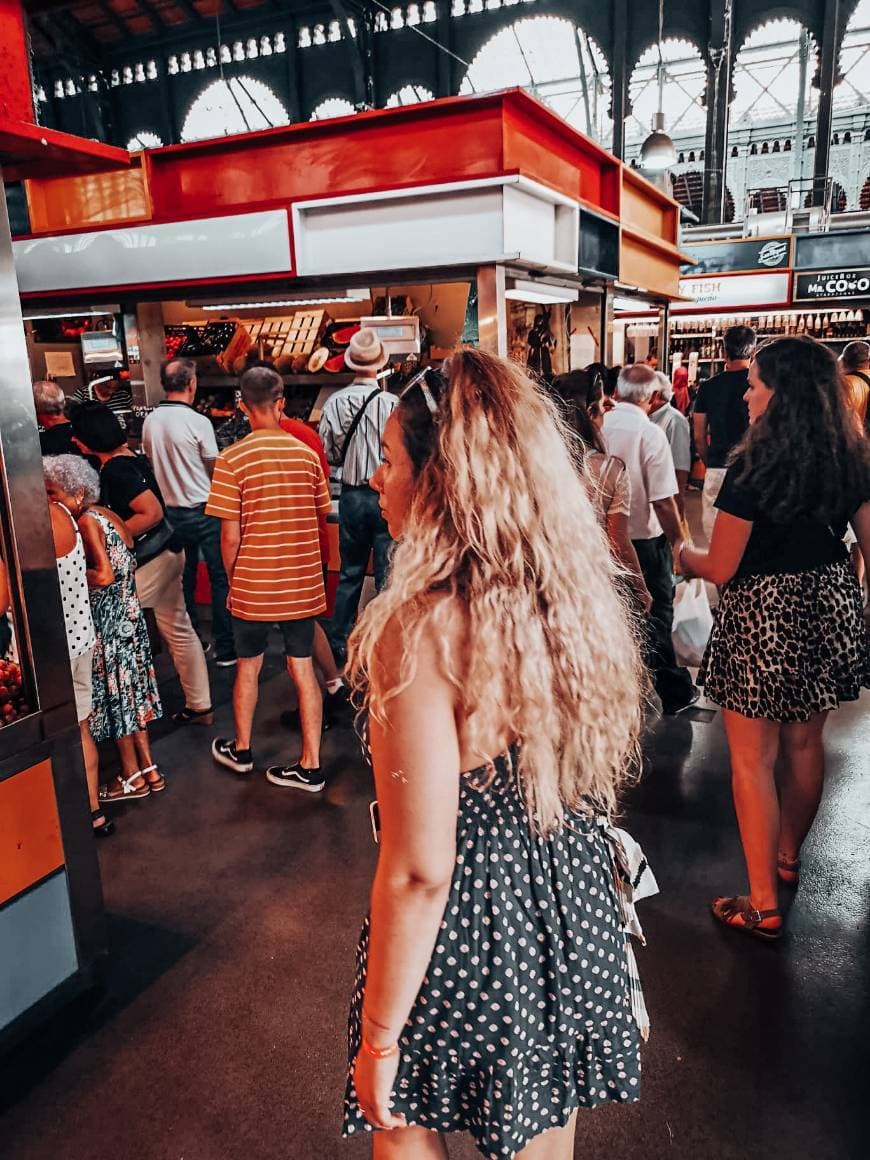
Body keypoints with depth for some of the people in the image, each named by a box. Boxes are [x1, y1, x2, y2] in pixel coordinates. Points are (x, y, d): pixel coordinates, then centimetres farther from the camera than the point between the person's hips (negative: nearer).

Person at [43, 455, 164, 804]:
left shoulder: (86, 520, -17)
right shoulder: (106, 515, 9)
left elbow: (105, 576, -24)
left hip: (107, 620, -9)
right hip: (127, 613, 9)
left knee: (114, 690, 4)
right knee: (128, 688, 16)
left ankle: (133, 777, 16)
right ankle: (148, 768, 24)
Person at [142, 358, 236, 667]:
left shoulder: (150, 422, 1)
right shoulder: (198, 422, -16)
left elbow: (152, 464, 12)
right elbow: (215, 468, -7)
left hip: (171, 511, 6)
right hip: (204, 511, -6)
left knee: (184, 580, 15)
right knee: (220, 578, 3)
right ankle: (225, 648, 7)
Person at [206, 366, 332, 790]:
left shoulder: (232, 460, -12)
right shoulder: (307, 454, -3)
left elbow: (230, 536, -12)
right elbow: (319, 519, 3)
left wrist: (232, 579, 4)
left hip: (253, 584, -2)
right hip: (303, 583, 2)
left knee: (248, 666, 16)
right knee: (302, 667, 9)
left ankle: (241, 750, 36)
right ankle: (310, 766, 14)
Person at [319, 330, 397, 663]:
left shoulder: (334, 403, -5)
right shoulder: (392, 404, -14)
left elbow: (330, 455, 2)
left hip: (351, 495, 4)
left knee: (350, 573, 16)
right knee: (388, 575, 5)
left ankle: (339, 644, 25)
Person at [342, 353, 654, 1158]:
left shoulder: (420, 629, -28)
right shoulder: (578, 592, -6)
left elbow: (420, 871, -25)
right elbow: (587, 782, 6)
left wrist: (380, 1035, -11)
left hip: (470, 935, -6)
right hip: (576, 911, 6)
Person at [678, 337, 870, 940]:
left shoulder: (754, 466, -19)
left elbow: (721, 569, -16)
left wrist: (687, 555, 6)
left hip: (763, 617, -7)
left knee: (752, 759, 6)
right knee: (805, 743, 22)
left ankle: (764, 906, 15)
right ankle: (789, 855, 44)